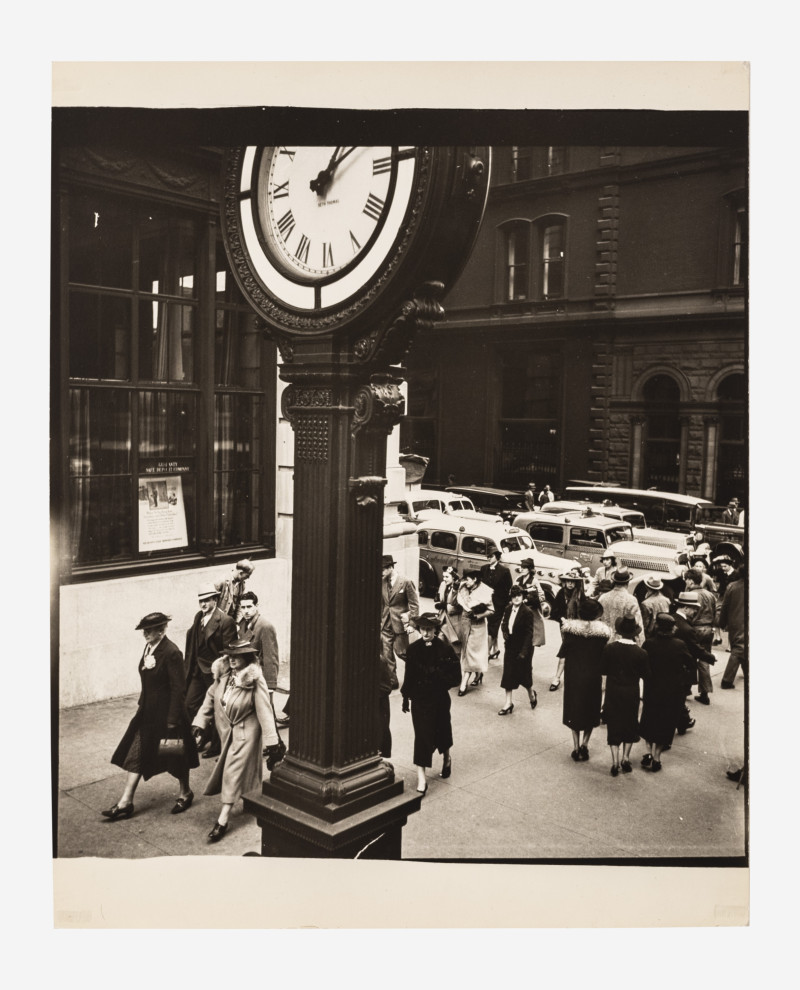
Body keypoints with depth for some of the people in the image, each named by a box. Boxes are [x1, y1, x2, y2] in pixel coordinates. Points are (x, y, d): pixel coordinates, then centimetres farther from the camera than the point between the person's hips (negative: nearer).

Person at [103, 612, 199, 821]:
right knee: (135, 755, 7)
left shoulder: (171, 653, -22)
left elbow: (177, 689, -20)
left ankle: (185, 793, 32)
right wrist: (141, 704, 15)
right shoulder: (149, 647, 3)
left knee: (174, 755, 10)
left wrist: (172, 720, -19)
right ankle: (125, 802, 13)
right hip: (148, 711, 8)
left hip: (167, 711, -8)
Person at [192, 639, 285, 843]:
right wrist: (200, 724, 2)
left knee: (234, 772, -5)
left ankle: (222, 820, 0)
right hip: (227, 730, 6)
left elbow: (265, 712, -19)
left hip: (246, 731, -6)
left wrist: (272, 742, -19)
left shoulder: (255, 681, -20)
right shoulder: (223, 674, -4)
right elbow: (211, 697, 5)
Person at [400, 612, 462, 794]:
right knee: (422, 735, -3)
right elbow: (409, 675, 3)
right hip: (419, 699, 1)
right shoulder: (413, 649, -5)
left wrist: (440, 679, -19)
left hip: (439, 699, 0)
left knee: (441, 730, 17)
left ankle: (446, 759, 48)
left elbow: (455, 677, -5)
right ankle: (421, 779, -1)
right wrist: (406, 697, 6)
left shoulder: (445, 649, -10)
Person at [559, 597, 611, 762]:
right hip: (593, 678, 0)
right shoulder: (602, 632, -12)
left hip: (573, 676, 0)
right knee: (591, 710, 17)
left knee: (574, 710, 14)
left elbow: (563, 652, -7)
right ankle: (584, 744, 9)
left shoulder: (570, 629, -12)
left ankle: (576, 747, 14)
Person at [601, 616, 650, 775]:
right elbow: (645, 674, -4)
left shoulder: (609, 648, -15)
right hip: (632, 694, 0)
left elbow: (603, 670, -6)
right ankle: (625, 758, 22)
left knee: (613, 725, 10)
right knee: (630, 724, 18)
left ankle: (615, 761, 10)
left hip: (613, 693, 0)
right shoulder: (640, 653, -14)